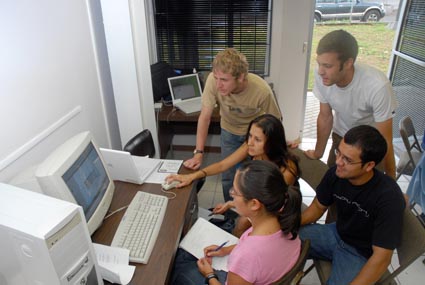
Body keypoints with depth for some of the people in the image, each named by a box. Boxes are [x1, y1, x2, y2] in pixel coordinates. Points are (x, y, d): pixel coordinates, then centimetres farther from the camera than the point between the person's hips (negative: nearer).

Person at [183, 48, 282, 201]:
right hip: (229, 132, 2)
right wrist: (198, 153, -26)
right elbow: (205, 116, -24)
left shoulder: (262, 90, -36)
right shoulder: (213, 80, -33)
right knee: (228, 178, 6)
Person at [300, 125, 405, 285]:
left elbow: (382, 258, -26)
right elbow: (318, 206, 2)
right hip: (336, 234, 5)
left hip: (362, 255, -4)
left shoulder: (388, 198, -31)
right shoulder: (336, 174, -16)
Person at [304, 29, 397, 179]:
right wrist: (318, 153, 5)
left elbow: (385, 141, -25)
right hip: (341, 137, 3)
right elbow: (325, 117, -8)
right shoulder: (322, 76, -26)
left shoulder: (378, 86, -37)